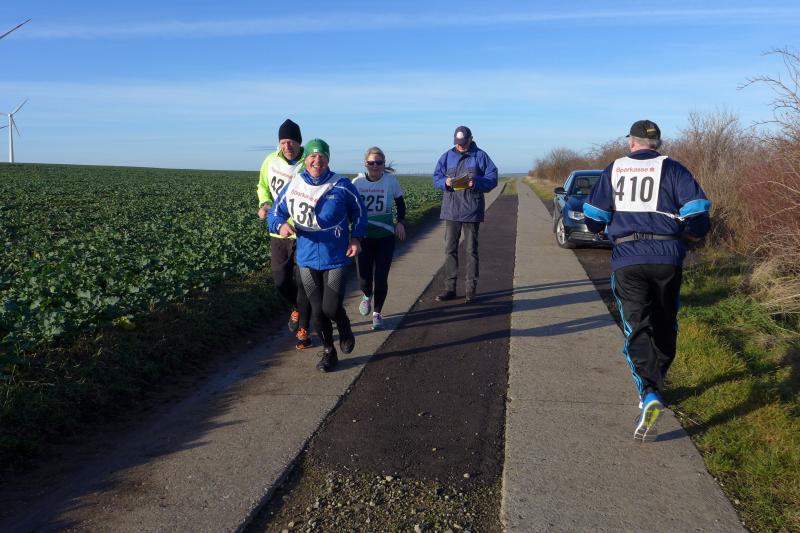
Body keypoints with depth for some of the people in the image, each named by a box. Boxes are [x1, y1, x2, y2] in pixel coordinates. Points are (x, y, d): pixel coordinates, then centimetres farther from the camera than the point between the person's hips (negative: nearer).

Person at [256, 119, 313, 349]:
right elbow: (263, 186, 16)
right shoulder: (271, 161, -1)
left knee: (304, 284, 4)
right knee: (281, 281, 9)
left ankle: (303, 330, 19)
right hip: (278, 234, 4)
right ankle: (297, 308, 41)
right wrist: (264, 204, -5)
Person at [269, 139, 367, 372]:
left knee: (332, 308, -9)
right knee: (317, 311, 10)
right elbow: (276, 212, 5)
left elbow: (359, 210, 6)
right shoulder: (294, 186, -3)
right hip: (307, 259, 3)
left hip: (337, 258, -3)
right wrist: (281, 225, -18)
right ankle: (328, 351, 31)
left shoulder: (341, 185, -8)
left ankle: (344, 329, 28)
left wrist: (356, 237, -4)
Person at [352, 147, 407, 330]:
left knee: (381, 277, -3)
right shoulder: (357, 182, -5)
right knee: (364, 277, 0)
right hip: (363, 237, 1)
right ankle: (367, 296, 37)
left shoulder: (391, 181, -6)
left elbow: (400, 204, 9)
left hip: (385, 237, -1)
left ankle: (377, 313, 18)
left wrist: (400, 222, -7)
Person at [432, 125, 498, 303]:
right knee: (450, 248, 5)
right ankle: (449, 287, 12)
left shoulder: (480, 156, 1)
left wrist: (476, 183, -21)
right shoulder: (447, 156, 9)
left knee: (471, 250, 4)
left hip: (472, 210, -3)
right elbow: (436, 178, 8)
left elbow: (492, 178, -3)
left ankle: (471, 289, 11)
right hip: (451, 209, 3)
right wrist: (445, 182, -14)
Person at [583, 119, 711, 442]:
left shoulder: (613, 170, 6)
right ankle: (656, 382, 34)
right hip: (667, 258, 1)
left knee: (637, 328, -3)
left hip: (626, 261, 0)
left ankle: (649, 394, -22)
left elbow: (593, 220, 6)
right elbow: (698, 212, -6)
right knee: (664, 326, 19)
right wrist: (693, 233, 15)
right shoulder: (672, 169, 2)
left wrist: (606, 227, 28)